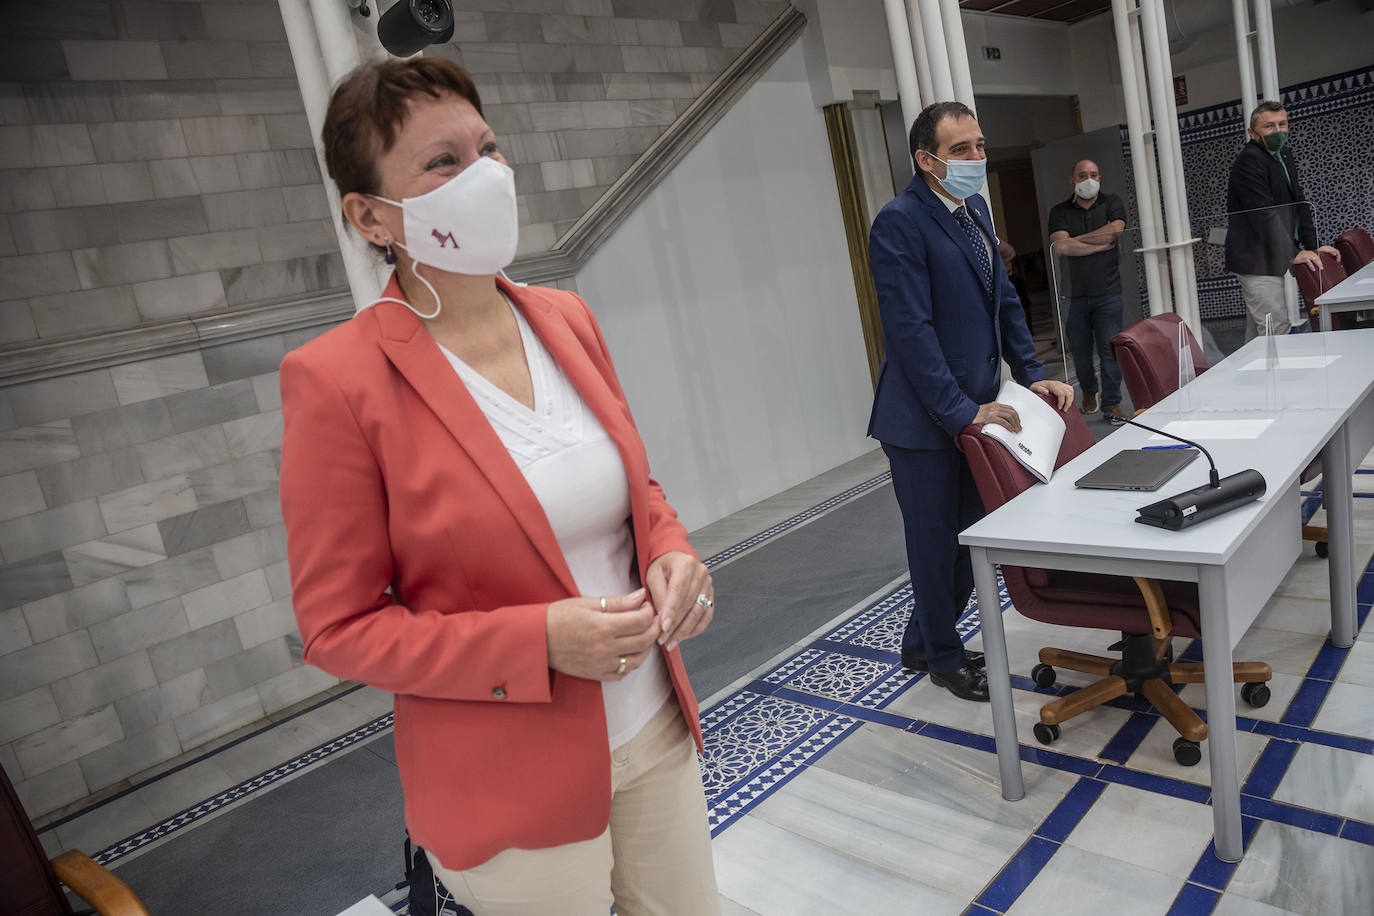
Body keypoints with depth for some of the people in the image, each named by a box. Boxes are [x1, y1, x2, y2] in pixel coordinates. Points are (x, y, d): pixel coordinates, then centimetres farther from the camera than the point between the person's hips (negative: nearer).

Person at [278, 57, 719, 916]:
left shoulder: (567, 318, 0)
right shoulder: (336, 379, -17)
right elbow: (340, 626, -11)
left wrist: (671, 550, -10)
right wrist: (539, 640, -22)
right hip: (512, 789, -5)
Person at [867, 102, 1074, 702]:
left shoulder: (974, 209, 12)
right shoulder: (899, 223, -16)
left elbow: (1003, 300, 17)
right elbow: (911, 331, -21)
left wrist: (1032, 375, 8)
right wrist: (962, 411, -21)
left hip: (974, 409, 9)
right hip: (923, 420, -8)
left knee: (969, 537, 17)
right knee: (936, 542, 7)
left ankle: (922, 644, 37)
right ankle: (944, 659, 29)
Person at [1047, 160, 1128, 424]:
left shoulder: (1112, 203, 9)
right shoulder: (1059, 211, 6)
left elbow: (1116, 229, -12)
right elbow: (1061, 246, -11)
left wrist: (1076, 240, -7)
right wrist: (1102, 244, -7)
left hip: (1107, 291, -1)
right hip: (1074, 294, 1)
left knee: (1109, 348, -5)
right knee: (1079, 350, 8)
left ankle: (1112, 403, 4)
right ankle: (1089, 390, 33)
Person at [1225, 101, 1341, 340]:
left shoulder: (1284, 154, 16)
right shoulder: (1248, 161, -14)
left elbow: (1299, 203, 17)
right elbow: (1263, 215, -21)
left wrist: (1313, 247, 8)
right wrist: (1293, 254, -23)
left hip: (1274, 258, 10)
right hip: (1255, 261, -10)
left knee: (1258, 333, 14)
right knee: (1277, 331, -13)